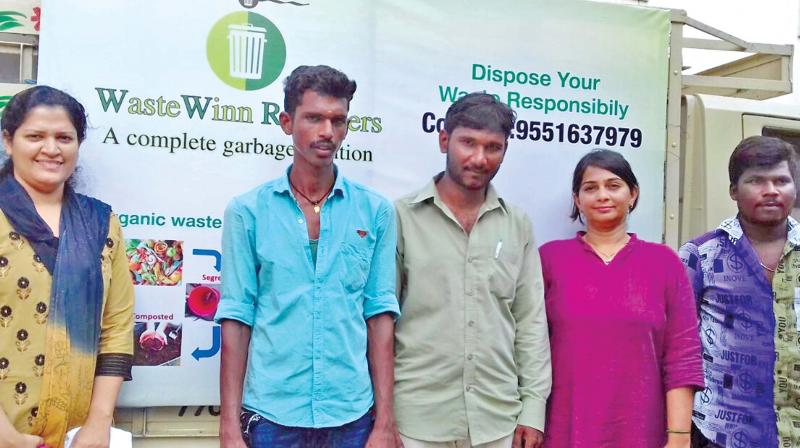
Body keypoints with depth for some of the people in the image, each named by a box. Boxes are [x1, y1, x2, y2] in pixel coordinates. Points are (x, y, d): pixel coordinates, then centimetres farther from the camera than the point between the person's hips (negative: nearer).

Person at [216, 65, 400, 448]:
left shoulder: (375, 211, 1)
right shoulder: (248, 212, -2)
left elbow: (379, 315, 1)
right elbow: (237, 319, -2)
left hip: (351, 415, 1)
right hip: (271, 415, -1)